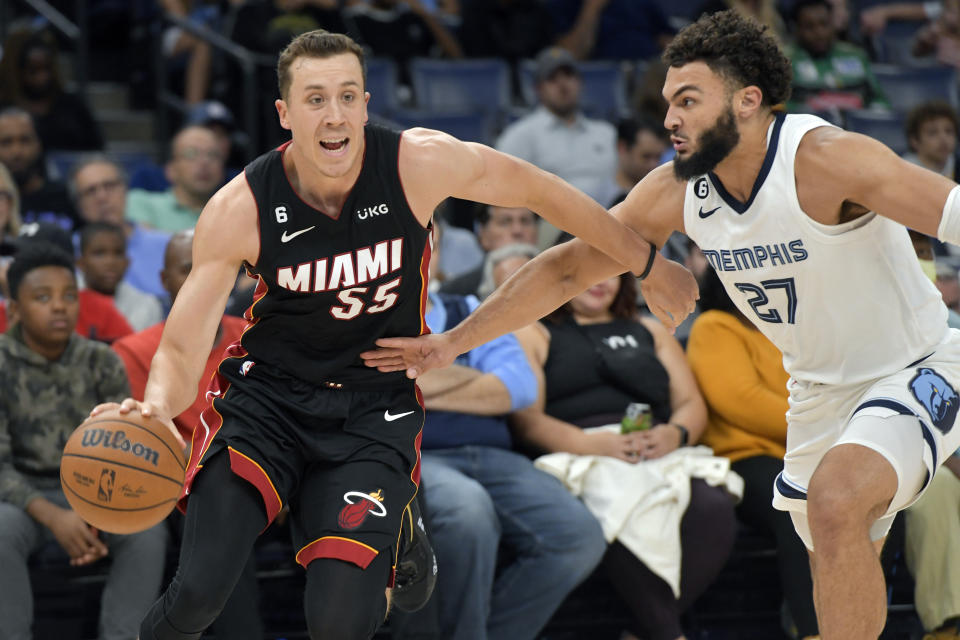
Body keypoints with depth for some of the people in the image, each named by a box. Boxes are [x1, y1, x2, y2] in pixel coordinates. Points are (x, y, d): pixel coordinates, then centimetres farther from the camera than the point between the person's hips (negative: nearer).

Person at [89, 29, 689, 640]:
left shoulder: (420, 164, -17)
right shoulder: (238, 210, -17)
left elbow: (544, 192, 0)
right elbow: (182, 349, -14)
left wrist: (649, 264, 10)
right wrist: (155, 407, -38)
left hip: (375, 406, 0)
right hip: (267, 393, 0)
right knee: (201, 588, -21)